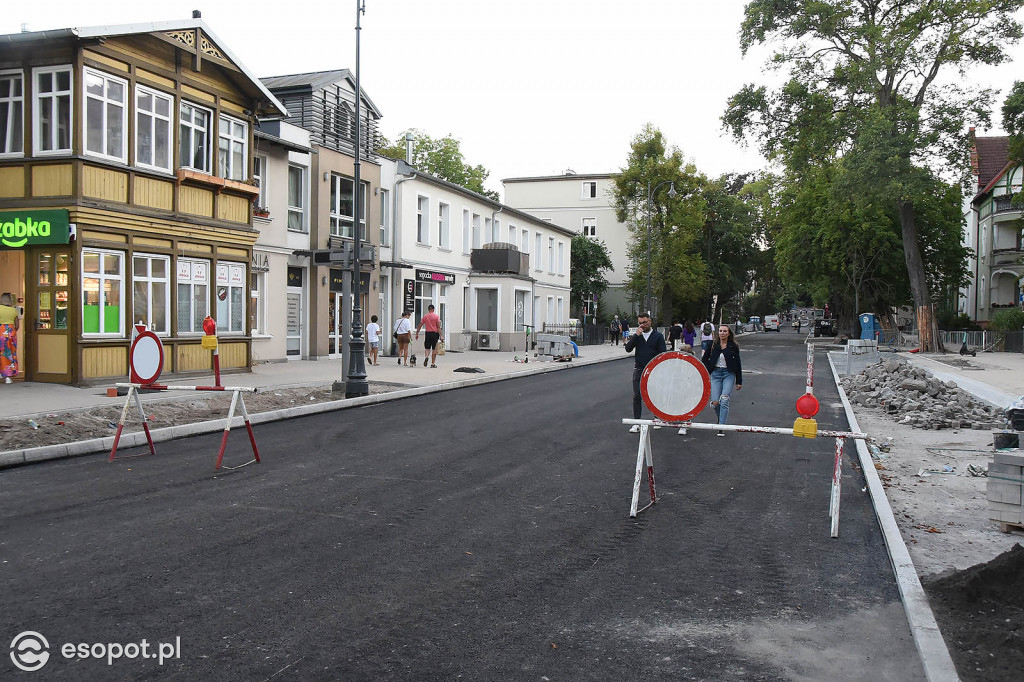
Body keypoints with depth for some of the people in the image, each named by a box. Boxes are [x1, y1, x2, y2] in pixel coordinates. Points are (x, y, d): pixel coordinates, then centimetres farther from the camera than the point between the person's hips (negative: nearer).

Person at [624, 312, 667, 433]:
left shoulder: (658, 336, 2)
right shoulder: (636, 335, 7)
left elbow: (662, 353, 0)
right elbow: (628, 349, -5)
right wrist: (636, 335, -14)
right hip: (639, 370, 1)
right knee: (637, 396, -3)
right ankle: (636, 423, 0)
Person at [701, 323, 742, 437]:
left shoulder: (733, 347, 0)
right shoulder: (713, 345, 4)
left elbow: (738, 364, 4)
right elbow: (704, 359, 17)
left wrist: (739, 381, 4)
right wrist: (708, 370, 5)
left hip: (729, 374, -2)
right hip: (716, 374, 2)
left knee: (724, 400, -16)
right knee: (715, 402, -5)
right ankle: (721, 418, 26)